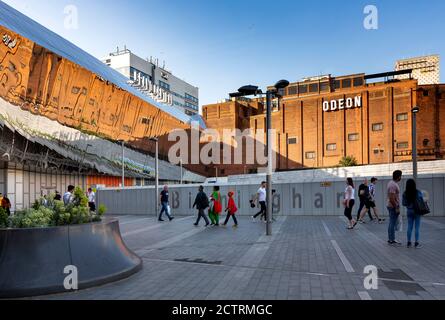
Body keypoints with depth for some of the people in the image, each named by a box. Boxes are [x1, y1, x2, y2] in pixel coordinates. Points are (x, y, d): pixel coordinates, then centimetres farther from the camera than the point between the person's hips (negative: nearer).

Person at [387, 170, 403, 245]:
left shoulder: (392, 183, 12)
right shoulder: (393, 185, -20)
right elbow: (392, 198, -25)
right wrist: (396, 208, -21)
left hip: (393, 207, 11)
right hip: (393, 207, -11)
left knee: (392, 223, 15)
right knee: (393, 224, -4)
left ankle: (391, 239, 22)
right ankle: (391, 240, 1)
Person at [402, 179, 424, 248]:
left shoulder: (405, 193, -7)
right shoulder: (418, 192, -13)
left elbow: (403, 203, -1)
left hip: (409, 211, 2)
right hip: (417, 211, -2)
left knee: (409, 227, 10)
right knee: (417, 227, 5)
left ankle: (409, 243, 15)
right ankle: (416, 243, 7)